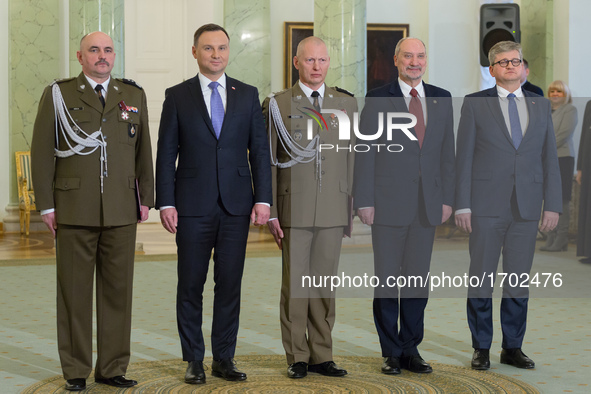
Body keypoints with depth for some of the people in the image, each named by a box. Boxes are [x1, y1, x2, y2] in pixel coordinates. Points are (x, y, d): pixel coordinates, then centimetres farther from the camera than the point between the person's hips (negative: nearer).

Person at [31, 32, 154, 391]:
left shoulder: (134, 96, 12)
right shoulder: (58, 95, 4)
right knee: (75, 291, 2)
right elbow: (42, 152, 1)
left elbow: (143, 150, 13)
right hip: (74, 210, -2)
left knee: (118, 290, 4)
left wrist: (146, 198, 8)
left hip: (121, 212, 2)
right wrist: (46, 205, -4)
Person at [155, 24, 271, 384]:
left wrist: (263, 199, -2)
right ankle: (194, 361, 14)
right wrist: (166, 202, -6)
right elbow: (166, 154, 1)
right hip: (193, 206, -1)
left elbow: (259, 150, 6)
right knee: (191, 286, 4)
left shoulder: (248, 95, 8)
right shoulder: (177, 96, 4)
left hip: (236, 205, 1)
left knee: (230, 284, 5)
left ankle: (224, 358, 15)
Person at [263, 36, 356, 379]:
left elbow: (353, 158, 10)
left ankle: (321, 355, 15)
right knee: (295, 284, 1)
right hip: (294, 209, -2)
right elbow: (268, 162, 1)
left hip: (333, 210, 2)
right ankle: (297, 357, 11)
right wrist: (270, 211, -4)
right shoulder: (277, 104, 3)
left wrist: (354, 206, 5)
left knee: (325, 284, 6)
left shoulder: (347, 104, 11)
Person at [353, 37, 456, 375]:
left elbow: (448, 153, 11)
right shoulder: (377, 99, -1)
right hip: (388, 204, -3)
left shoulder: (442, 99, 10)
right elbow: (365, 153, -2)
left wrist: (448, 198, 6)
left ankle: (411, 349, 19)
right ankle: (392, 353, 13)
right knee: (387, 280, 3)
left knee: (418, 280, 8)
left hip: (428, 205, 3)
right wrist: (364, 201, -7)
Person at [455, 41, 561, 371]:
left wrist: (553, 205, 3)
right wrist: (462, 205, -6)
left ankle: (513, 348, 17)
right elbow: (464, 157, 0)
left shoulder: (541, 105, 12)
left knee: (519, 281, 7)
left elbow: (550, 158, 10)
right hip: (487, 206, -2)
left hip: (527, 207, 3)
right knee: (481, 279, 2)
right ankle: (482, 349, 12)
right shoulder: (475, 103, 3)